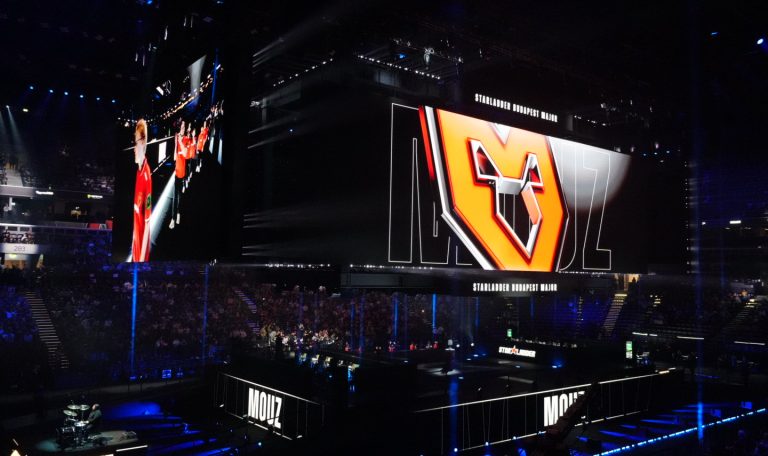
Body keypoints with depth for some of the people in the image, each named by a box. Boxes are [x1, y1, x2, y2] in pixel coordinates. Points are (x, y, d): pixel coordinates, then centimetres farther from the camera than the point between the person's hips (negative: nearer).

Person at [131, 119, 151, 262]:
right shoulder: (137, 171, 7)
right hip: (136, 239, 8)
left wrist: (142, 258, -18)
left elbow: (148, 222, -19)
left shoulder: (147, 175, -19)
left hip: (143, 242, -8)